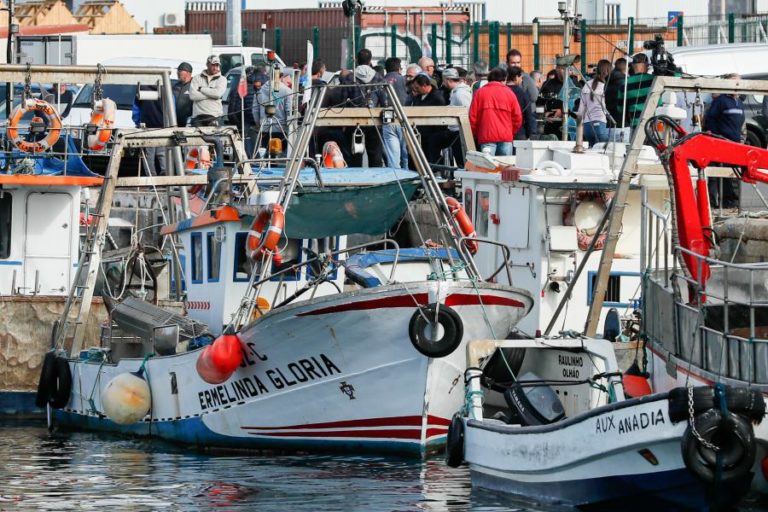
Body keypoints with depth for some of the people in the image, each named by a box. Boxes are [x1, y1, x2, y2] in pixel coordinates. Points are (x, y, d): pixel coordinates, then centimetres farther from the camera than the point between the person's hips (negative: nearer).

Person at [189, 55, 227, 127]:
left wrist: (201, 89, 0)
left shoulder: (222, 79, 12)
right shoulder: (197, 78, 14)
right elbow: (192, 95, -3)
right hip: (198, 116, 1)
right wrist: (211, 94, -6)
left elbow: (218, 93, -8)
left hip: (214, 116, -1)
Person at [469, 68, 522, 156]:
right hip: (506, 138, 1)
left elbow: (472, 116, 4)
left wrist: (477, 135, 16)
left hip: (486, 137, -1)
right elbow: (517, 118, 6)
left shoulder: (480, 93, 6)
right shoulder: (509, 93, 7)